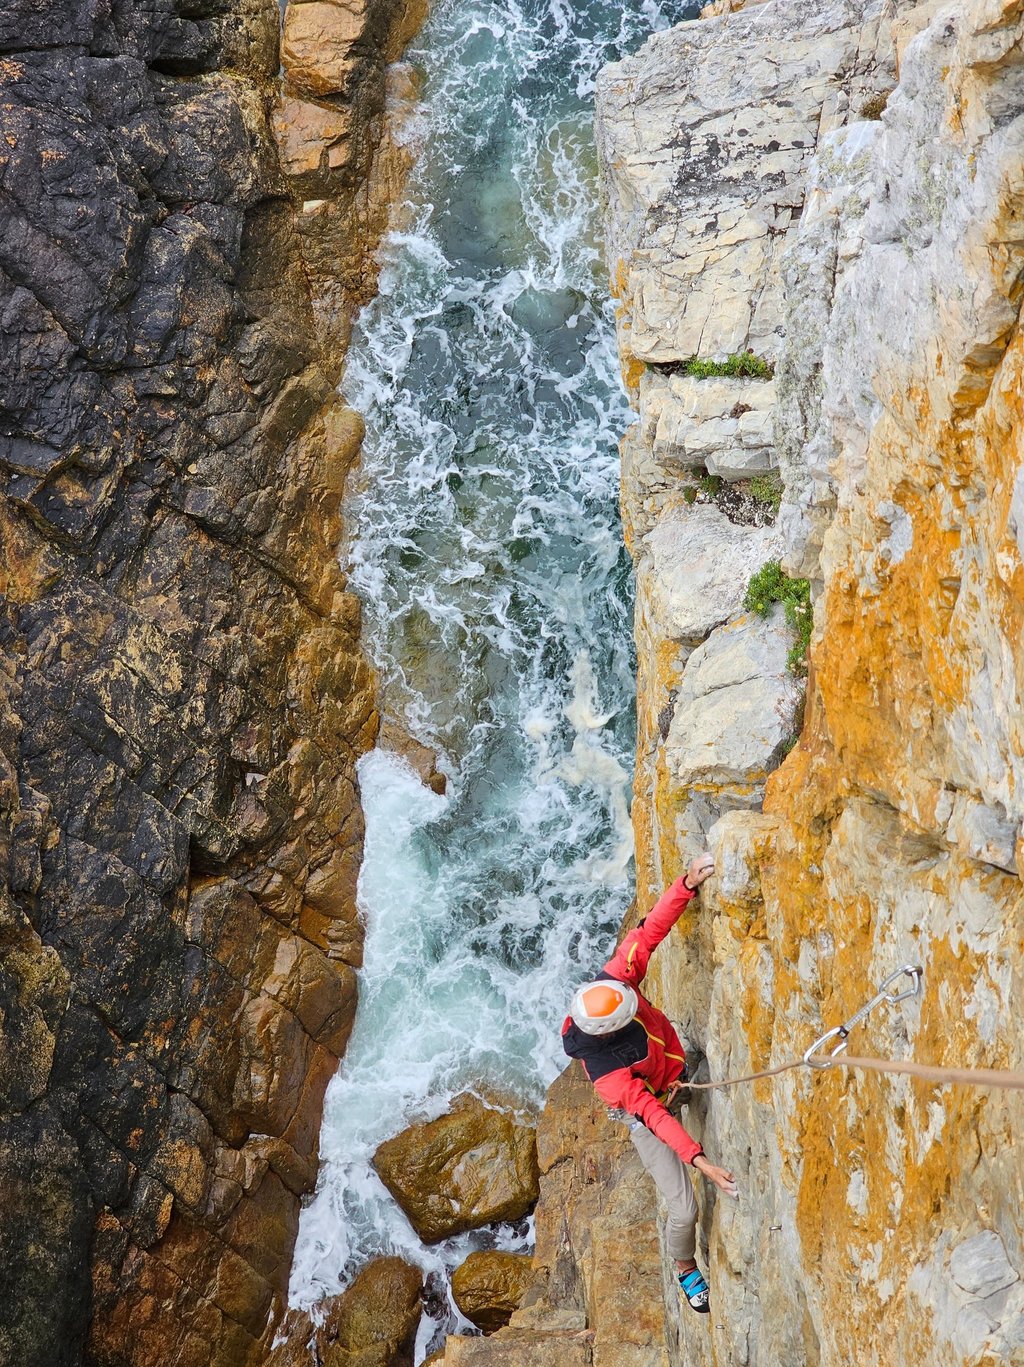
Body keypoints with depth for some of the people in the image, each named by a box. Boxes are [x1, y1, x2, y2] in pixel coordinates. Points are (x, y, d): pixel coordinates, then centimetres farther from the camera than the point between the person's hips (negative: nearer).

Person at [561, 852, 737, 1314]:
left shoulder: (612, 981, -29)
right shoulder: (605, 1071, -41)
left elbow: (650, 930, -28)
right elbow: (651, 1114, -39)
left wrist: (687, 885, -41)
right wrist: (698, 1160, -43)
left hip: (677, 1073, 6)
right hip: (646, 1113, -6)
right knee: (683, 1210, -1)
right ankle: (685, 1268, 31)